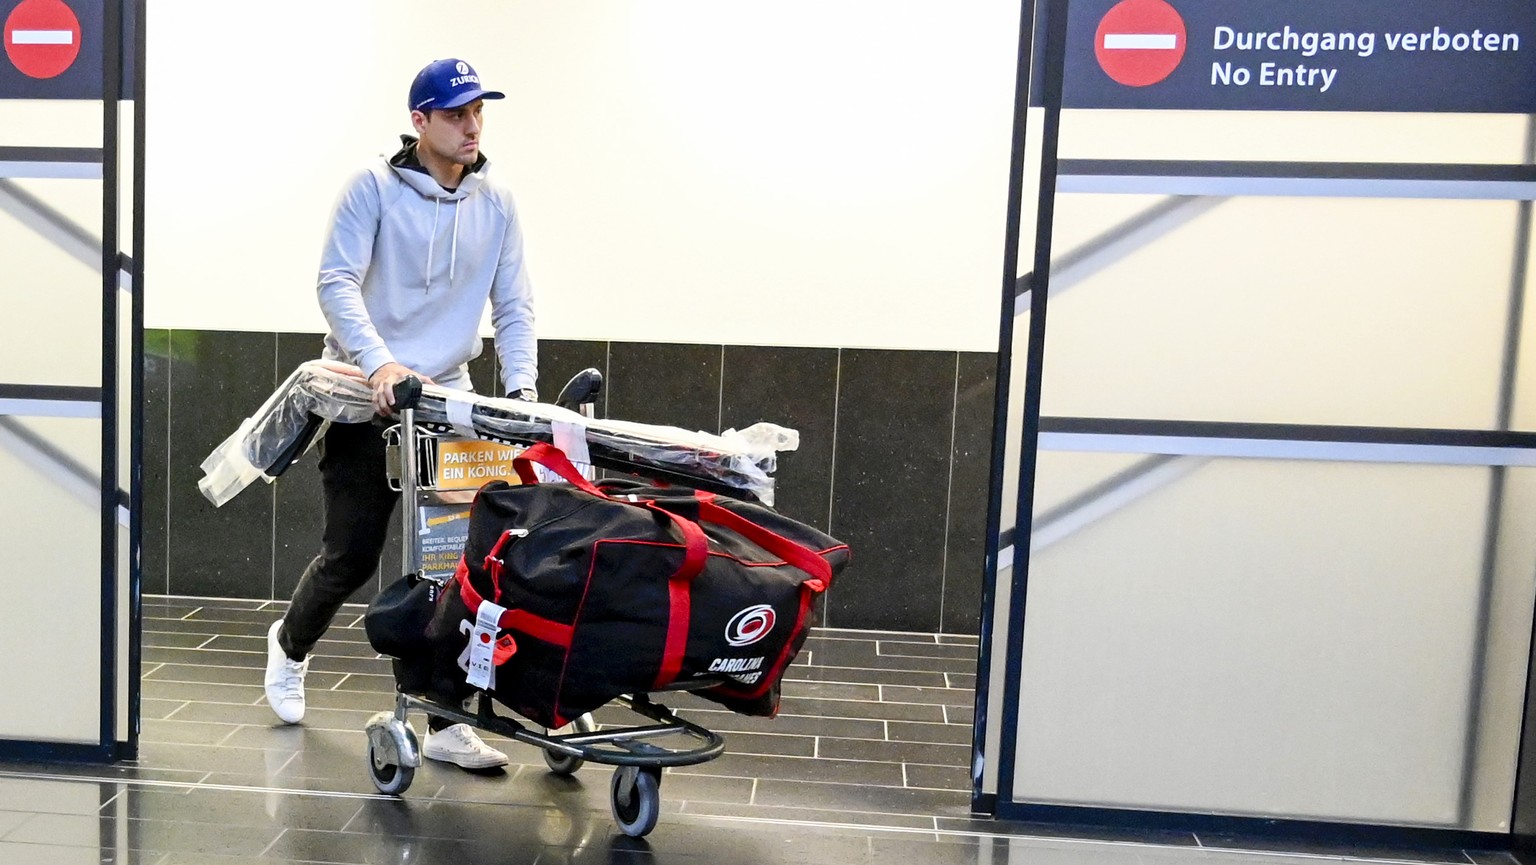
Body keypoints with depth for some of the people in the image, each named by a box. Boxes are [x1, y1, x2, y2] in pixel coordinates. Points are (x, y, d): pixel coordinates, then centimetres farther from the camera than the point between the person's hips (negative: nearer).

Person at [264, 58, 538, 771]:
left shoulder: (495, 204, 6)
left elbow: (513, 307, 5)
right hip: (366, 398, -3)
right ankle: (291, 645, 37)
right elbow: (337, 282, -14)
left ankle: (446, 723, 7)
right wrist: (379, 363, -30)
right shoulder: (374, 188, -5)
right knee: (351, 555, 3)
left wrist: (521, 390, -9)